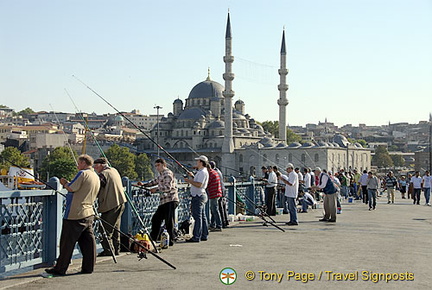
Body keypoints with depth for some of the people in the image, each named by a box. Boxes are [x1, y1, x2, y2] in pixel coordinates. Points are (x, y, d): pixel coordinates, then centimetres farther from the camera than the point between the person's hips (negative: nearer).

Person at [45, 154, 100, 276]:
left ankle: (60, 269, 3)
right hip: (89, 213, 8)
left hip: (75, 214, -8)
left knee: (67, 242, -2)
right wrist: (68, 184, 20)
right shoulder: (96, 177, 17)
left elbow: (71, 188, -14)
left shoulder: (83, 174, -11)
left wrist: (65, 183, 5)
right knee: (87, 241, 8)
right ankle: (88, 267, 10)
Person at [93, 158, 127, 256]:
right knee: (115, 228, 16)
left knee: (105, 229, -4)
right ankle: (116, 249, 20)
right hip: (121, 202, 9)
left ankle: (108, 250, -6)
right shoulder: (114, 171, 15)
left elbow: (96, 191, -15)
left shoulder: (102, 175, -12)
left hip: (110, 205, -9)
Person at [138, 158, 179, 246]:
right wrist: (144, 185, 25)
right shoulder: (161, 174, 22)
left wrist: (156, 189, -10)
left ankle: (171, 241, -2)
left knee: (169, 222, -9)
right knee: (156, 219, 10)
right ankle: (152, 239, 18)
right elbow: (155, 181, 38)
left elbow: (168, 187, -19)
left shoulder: (168, 173, -9)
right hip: (163, 202, 10)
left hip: (170, 200, -10)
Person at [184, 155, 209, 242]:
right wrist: (193, 176, 24)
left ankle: (196, 237, -10)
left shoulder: (202, 172, -16)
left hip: (198, 196, -11)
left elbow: (199, 184, -25)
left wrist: (189, 181, -17)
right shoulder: (201, 171, 18)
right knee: (202, 216, 13)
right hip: (200, 196, 11)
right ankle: (204, 235, 18)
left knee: (197, 217, -10)